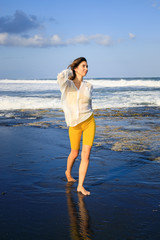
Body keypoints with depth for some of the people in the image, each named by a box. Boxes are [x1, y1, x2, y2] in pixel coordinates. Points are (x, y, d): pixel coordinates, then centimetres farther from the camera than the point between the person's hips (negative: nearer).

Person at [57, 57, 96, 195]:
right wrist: (69, 70, -11)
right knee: (75, 153, 14)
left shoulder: (88, 86, 2)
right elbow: (61, 77, -34)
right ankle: (68, 172, 46)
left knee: (86, 155, -5)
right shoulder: (66, 84, -9)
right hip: (74, 125, -2)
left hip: (89, 122, 2)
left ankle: (80, 186, 4)